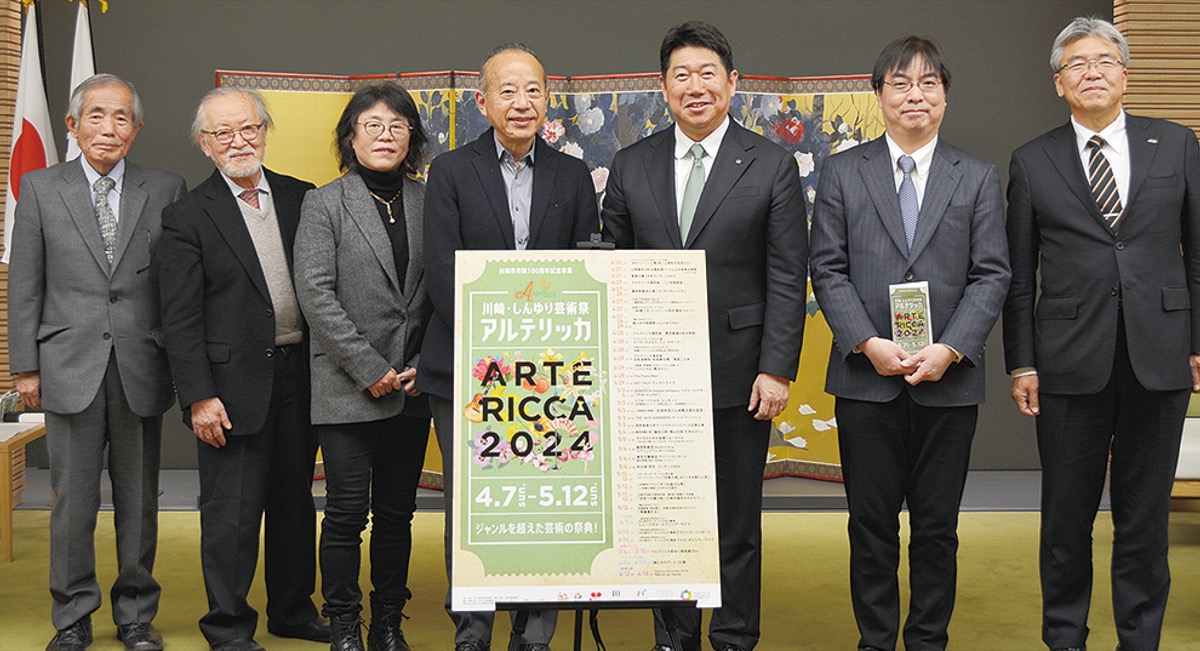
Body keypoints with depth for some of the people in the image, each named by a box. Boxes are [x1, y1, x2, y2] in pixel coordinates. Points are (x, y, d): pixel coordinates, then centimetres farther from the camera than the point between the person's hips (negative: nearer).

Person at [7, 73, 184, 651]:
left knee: (139, 500, 9)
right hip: (70, 366, 0)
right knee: (72, 500, 5)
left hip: (141, 367, 1)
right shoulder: (40, 188, 5)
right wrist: (25, 366, 0)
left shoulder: (165, 190, 5)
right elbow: (24, 285, 5)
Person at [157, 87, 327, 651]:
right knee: (231, 511, 2)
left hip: (299, 374, 5)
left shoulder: (301, 199, 8)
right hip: (234, 385, -4)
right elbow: (180, 319, -7)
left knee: (295, 500, 16)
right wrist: (199, 397, -12)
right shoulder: (188, 217, -4)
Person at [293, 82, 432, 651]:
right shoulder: (324, 204, 0)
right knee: (347, 512, 0)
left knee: (397, 513, 10)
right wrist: (369, 369, -12)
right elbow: (316, 294, -7)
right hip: (347, 387, -3)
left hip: (412, 386, 3)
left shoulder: (429, 202, 8)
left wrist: (424, 365, -3)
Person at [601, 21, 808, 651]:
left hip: (738, 377, -2)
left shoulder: (772, 166, -1)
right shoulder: (631, 166, 6)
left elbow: (787, 279, -3)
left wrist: (777, 369, -9)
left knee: (737, 523, 8)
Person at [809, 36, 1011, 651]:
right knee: (871, 524, 7)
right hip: (866, 377, 0)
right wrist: (868, 344, -12)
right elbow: (828, 271, 1)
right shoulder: (841, 173, 6)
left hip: (949, 381, 1)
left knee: (937, 527, 8)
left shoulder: (979, 179, 7)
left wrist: (949, 350, -12)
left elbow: (992, 275, 1)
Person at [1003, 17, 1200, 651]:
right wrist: (1021, 363, 0)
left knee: (1145, 510, 8)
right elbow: (1018, 276, 4)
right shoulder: (1032, 162, 4)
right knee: (1067, 514, 8)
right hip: (1070, 361, 0)